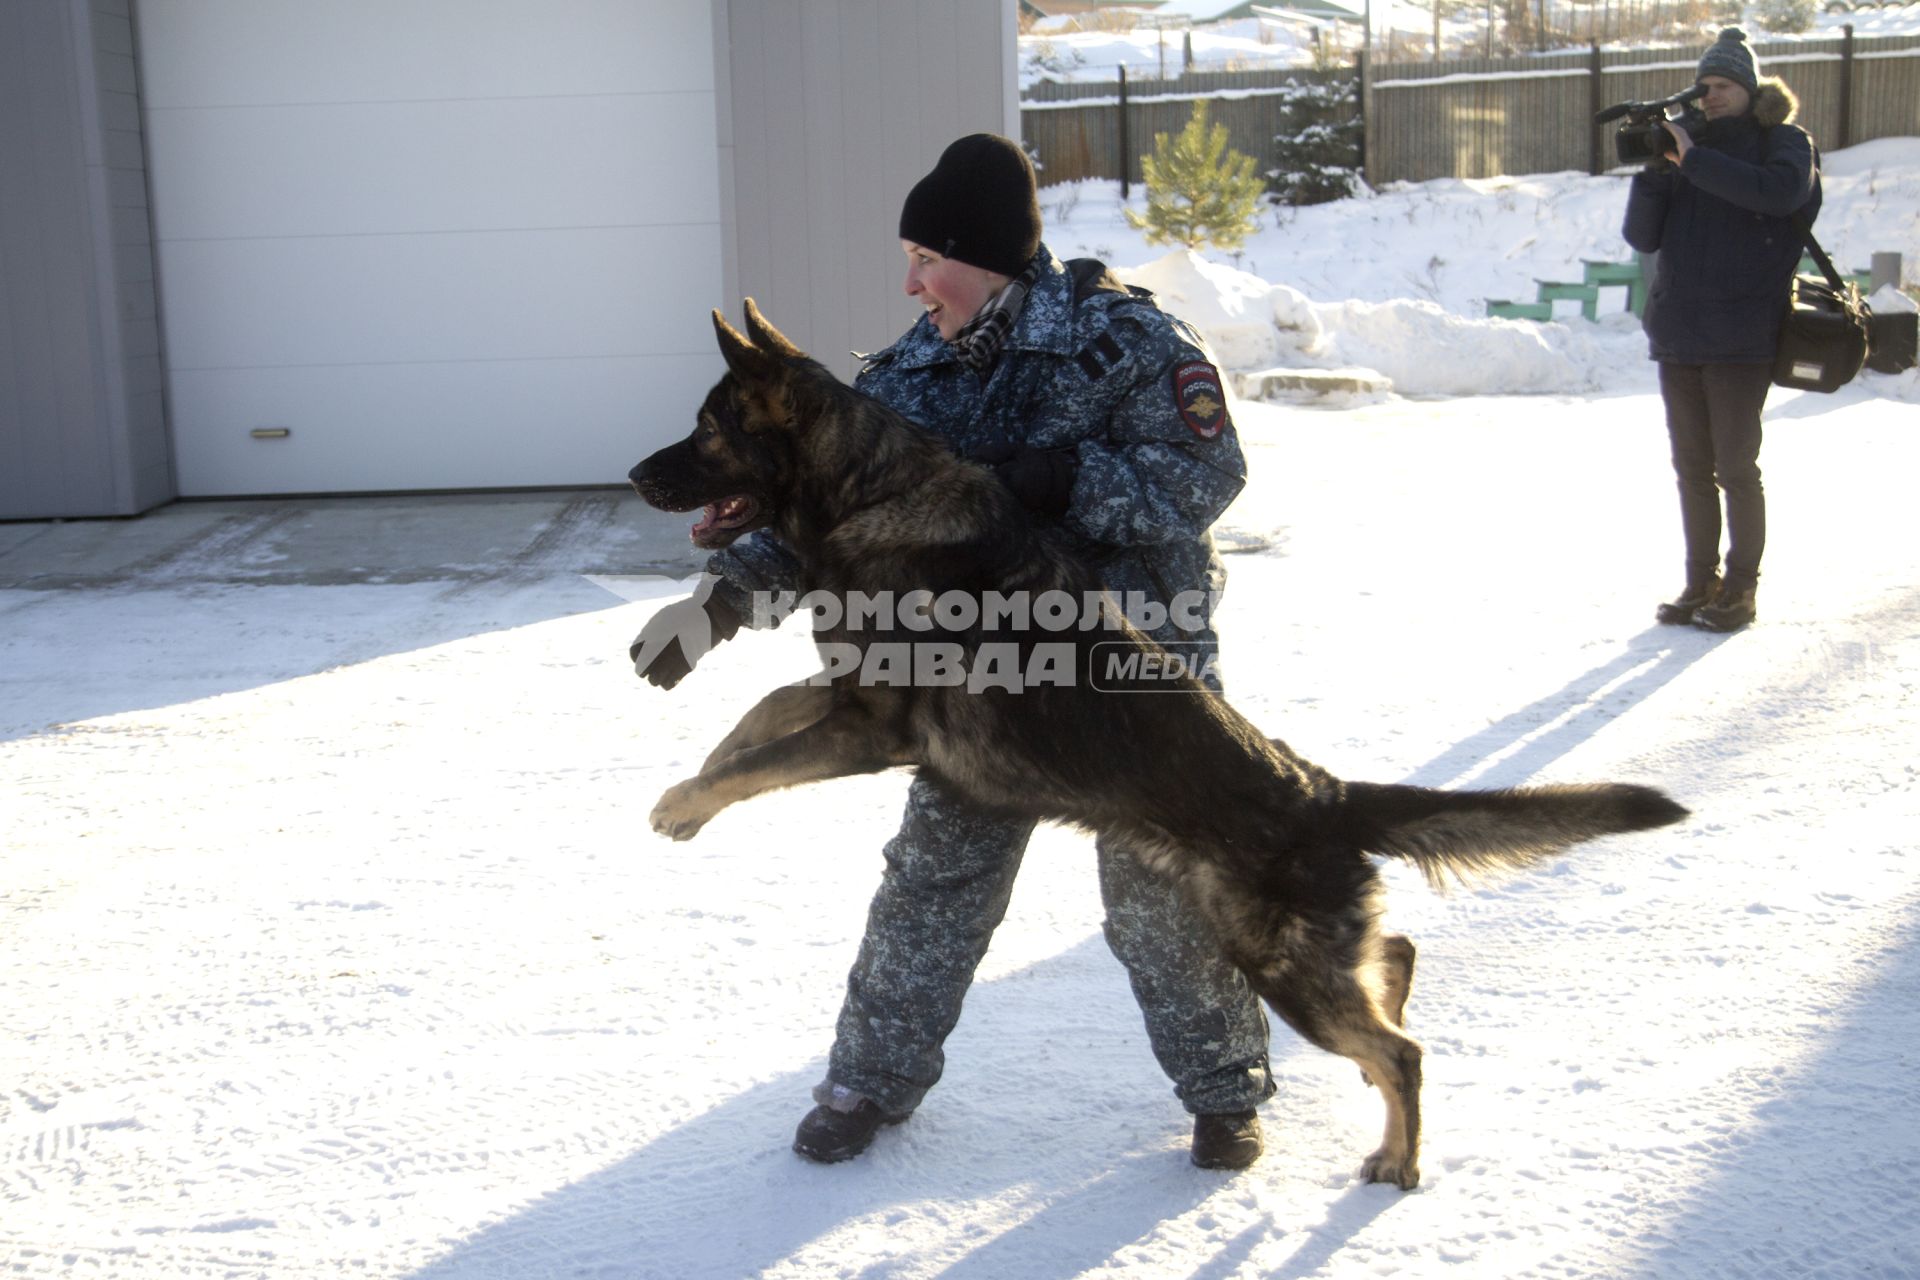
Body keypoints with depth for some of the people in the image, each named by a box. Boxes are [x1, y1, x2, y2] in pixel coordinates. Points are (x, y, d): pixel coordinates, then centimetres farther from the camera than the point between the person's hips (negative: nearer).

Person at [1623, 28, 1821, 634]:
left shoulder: (1785, 143, 2)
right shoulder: (1688, 147, 14)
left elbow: (1780, 191, -22)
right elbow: (1643, 236, 7)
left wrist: (1693, 159, -22)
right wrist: (1655, 169, -8)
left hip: (1741, 338, -5)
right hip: (1678, 334, 5)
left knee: (1735, 467, -3)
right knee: (1692, 467, 9)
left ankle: (1741, 589, 7)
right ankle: (1700, 583, 18)